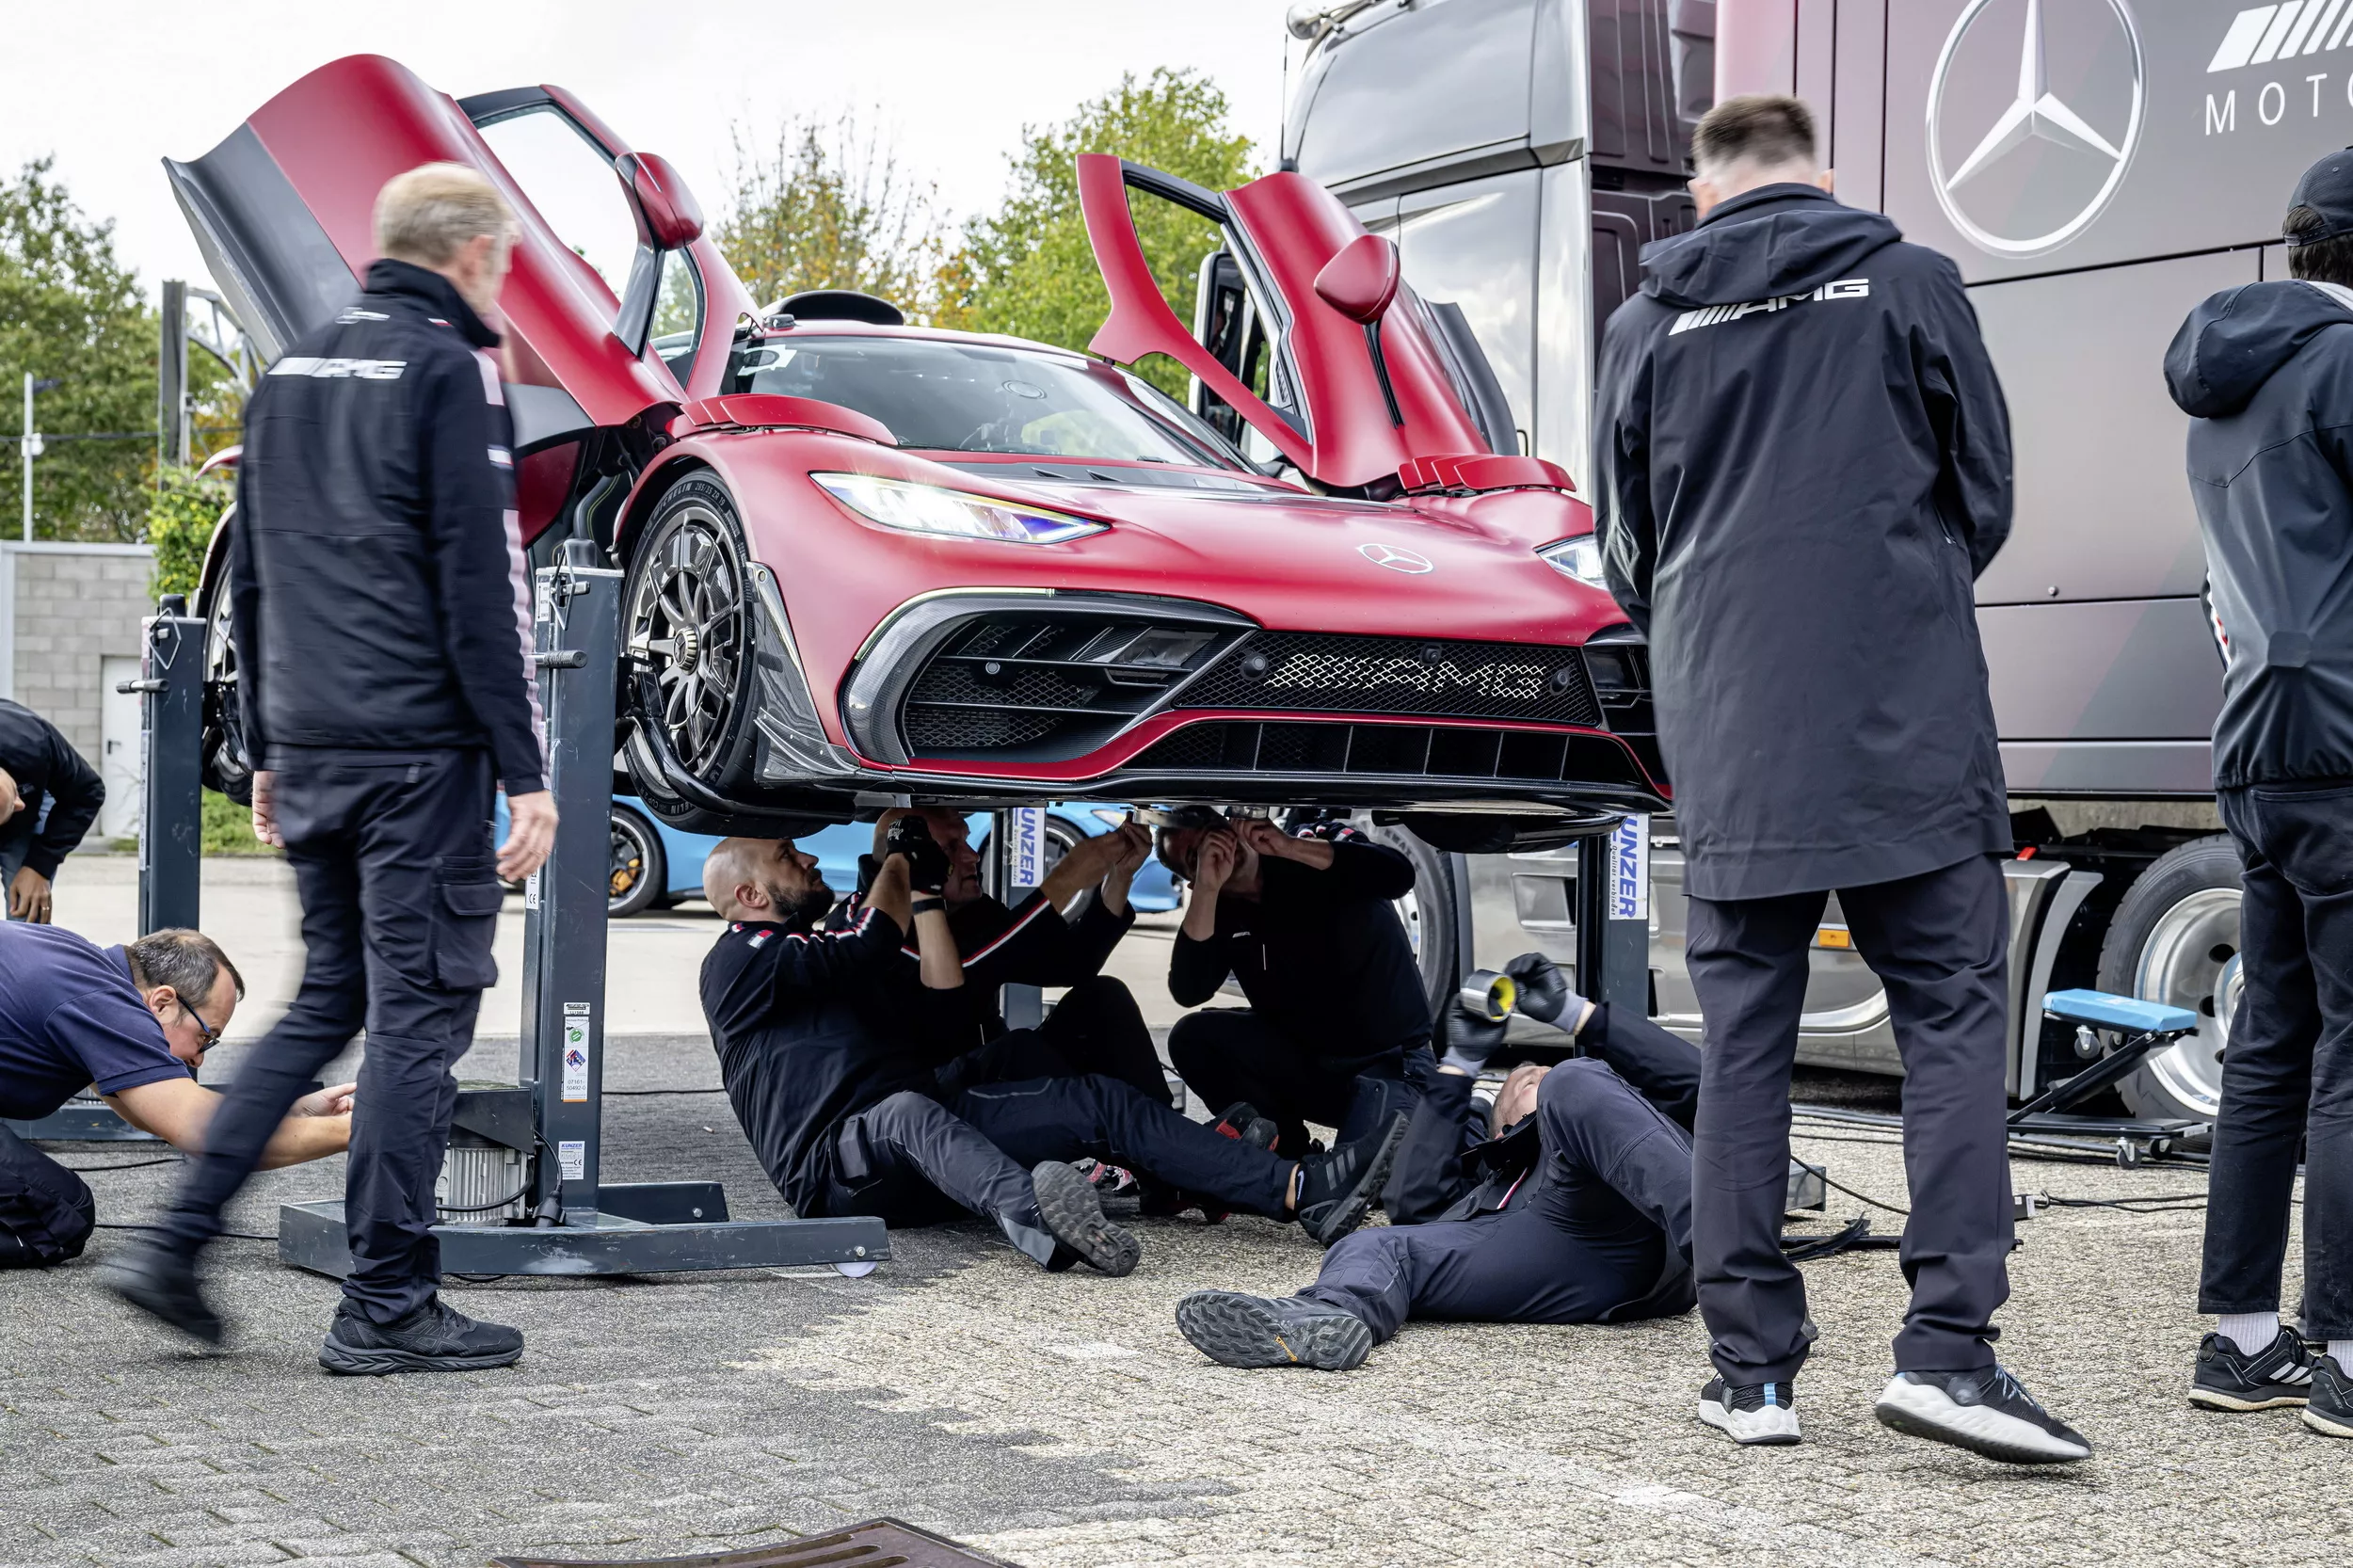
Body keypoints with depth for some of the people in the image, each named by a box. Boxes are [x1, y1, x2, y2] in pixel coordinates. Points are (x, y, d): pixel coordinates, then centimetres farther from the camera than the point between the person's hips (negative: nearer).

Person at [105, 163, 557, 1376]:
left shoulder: (291, 376, 16)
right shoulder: (450, 370, -8)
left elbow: (251, 581, 20)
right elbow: (482, 589, -13)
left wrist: (267, 752, 24)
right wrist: (525, 773, -12)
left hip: (311, 752, 8)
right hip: (422, 753, -8)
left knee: (326, 1003, 17)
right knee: (416, 1016, -1)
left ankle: (178, 1243, 11)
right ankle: (387, 1308, 3)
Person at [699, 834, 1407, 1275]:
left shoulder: (835, 958, 29)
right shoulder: (737, 963, 2)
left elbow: (949, 1022, 15)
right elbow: (870, 946, -12)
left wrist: (926, 895, 13)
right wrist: (899, 861, 7)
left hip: (924, 1126, 8)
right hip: (839, 1164, -8)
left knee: (1095, 1100, -7)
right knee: (908, 1114, -41)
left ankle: (1302, 1190, -21)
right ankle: (1033, 1216, -73)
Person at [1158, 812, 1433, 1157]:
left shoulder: (1319, 847, -7)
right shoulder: (1222, 912, 1)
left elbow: (1399, 874, -27)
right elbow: (1188, 992, -18)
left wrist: (1290, 847, -31)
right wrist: (1207, 887, -26)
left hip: (1390, 1062, -5)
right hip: (1307, 1064, 5)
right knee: (1192, 1037, -17)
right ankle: (1287, 1150, -2)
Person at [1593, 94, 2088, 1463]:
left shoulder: (1648, 323, 9)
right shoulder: (1910, 283, 4)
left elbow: (1628, 553, 17)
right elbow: (1986, 491, 10)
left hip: (1728, 742, 3)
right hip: (1906, 732, -2)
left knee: (1745, 1040, 7)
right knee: (1954, 1016, 1)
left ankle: (1753, 1367, 7)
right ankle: (1949, 1346, -11)